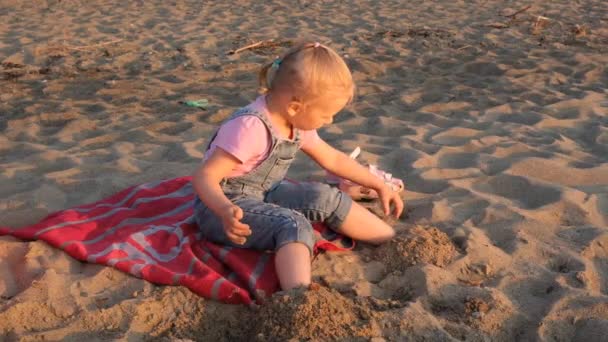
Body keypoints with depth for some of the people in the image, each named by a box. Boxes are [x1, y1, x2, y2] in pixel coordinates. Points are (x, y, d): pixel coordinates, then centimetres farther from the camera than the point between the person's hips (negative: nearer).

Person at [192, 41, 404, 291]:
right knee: (294, 225, -31)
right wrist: (225, 211, -48)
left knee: (327, 198, -5)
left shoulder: (297, 123, -1)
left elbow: (332, 159, 14)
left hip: (263, 195, 8)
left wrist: (380, 186, 15)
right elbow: (204, 177, -29)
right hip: (223, 206, -8)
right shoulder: (250, 128, -29)